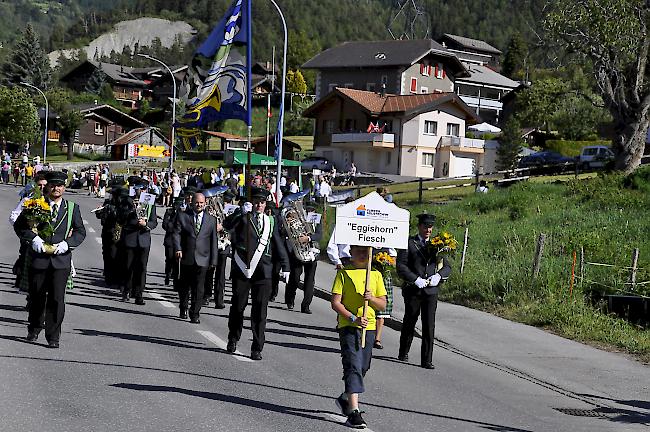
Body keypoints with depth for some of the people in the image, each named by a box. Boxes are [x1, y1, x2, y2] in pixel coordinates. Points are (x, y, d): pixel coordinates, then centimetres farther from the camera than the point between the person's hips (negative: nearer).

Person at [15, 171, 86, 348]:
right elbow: (19, 225, 4)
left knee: (57, 298, -5)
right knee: (36, 296, 12)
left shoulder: (72, 208, 8)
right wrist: (33, 238, -12)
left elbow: (80, 232, 8)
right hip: (39, 258, 0)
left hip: (61, 260, 0)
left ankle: (53, 337, 3)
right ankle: (34, 329, 34)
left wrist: (67, 243, -9)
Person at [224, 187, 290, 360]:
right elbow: (227, 225, -15)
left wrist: (285, 266, 16)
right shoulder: (243, 217, 5)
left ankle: (257, 348, 3)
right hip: (242, 269, -2)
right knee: (238, 306, 10)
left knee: (260, 311, -2)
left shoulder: (271, 221, 16)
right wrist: (241, 211, -29)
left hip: (263, 272, 2)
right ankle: (233, 339, 31)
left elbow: (278, 245, 20)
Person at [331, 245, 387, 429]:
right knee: (353, 366, -14)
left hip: (369, 327, 5)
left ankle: (345, 398, 36)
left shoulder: (376, 275, 10)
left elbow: (383, 305, 9)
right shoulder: (344, 273, -2)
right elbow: (335, 303, -7)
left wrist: (372, 298, -13)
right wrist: (353, 318, -18)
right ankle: (354, 411, -18)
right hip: (348, 326, -5)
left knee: (363, 367, 13)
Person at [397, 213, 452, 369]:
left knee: (429, 326, -3)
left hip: (431, 291, 2)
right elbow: (401, 266, -7)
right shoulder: (409, 243, 1)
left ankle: (427, 360, 0)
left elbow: (447, 267, 13)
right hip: (413, 290, -2)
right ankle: (403, 353, 30)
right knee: (409, 323, 10)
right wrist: (416, 279, -17)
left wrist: (438, 275, -8)